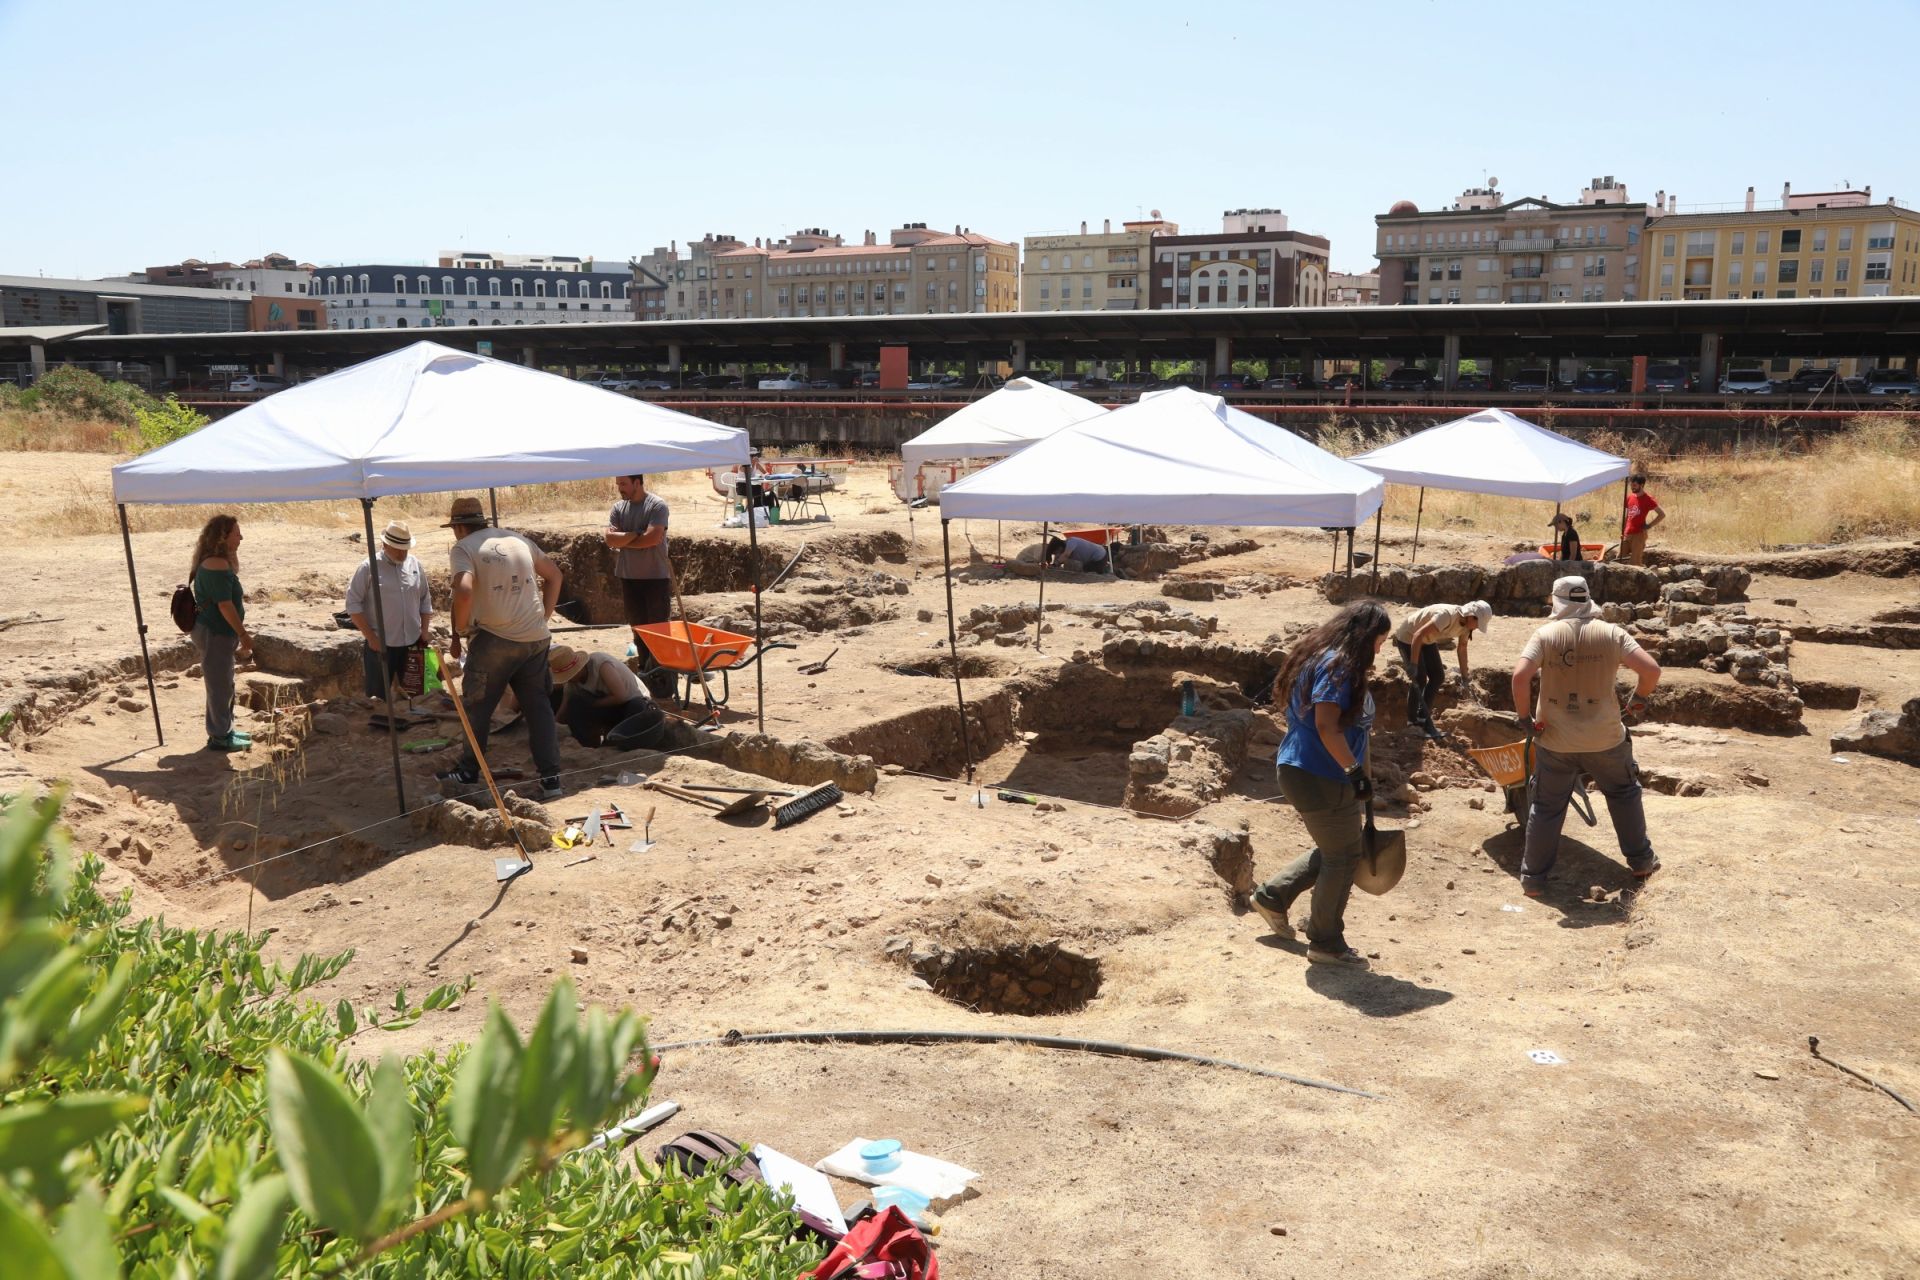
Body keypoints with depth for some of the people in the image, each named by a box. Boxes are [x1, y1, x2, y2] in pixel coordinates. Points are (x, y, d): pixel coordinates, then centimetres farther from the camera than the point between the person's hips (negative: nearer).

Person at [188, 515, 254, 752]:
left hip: (216, 631, 10)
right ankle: (220, 737, 9)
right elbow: (225, 605, -22)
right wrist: (244, 634, -16)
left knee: (224, 684, 19)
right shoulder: (218, 565, -21)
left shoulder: (211, 562, 12)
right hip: (215, 634, -10)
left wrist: (239, 633, 20)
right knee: (220, 686, 0)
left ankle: (224, 729, 30)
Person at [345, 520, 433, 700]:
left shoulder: (415, 565, 6)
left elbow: (425, 600, 15)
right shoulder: (368, 567, -7)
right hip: (380, 645, -4)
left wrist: (424, 631, 7)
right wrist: (370, 637, -12)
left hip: (412, 644, 4)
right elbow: (353, 603, -7)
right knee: (379, 698, 2)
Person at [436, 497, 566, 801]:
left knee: (476, 707, 13)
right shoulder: (517, 539, 13)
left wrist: (458, 633, -8)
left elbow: (464, 591, -21)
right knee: (538, 707, 11)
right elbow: (554, 574, 20)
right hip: (536, 639, 5)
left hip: (495, 639, -5)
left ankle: (469, 772, 25)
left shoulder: (464, 547, -4)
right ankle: (551, 779, 8)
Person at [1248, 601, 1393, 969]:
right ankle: (1326, 942, 13)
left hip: (1303, 770, 10)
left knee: (1331, 850, 21)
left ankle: (1272, 896, 29)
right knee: (1343, 856, 2)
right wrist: (1355, 770, -25)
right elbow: (1326, 726, -27)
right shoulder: (1337, 666, -19)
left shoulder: (1322, 658, 12)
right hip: (1320, 778, -10)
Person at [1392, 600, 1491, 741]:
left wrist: (1464, 678, 10)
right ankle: (1412, 722, 1)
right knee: (1419, 679, -12)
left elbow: (1462, 649, 7)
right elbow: (1418, 636, -38)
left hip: (1427, 639, 9)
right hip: (1408, 637, -9)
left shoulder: (1466, 623, -8)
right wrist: (1413, 665, -38)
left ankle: (1423, 718, 14)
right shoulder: (1447, 615, -36)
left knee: (1438, 677, 4)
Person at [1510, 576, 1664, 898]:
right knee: (1624, 794, 25)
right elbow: (1651, 669, -10)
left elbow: (1520, 676, -19)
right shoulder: (1610, 633, -4)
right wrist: (1639, 698, 9)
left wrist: (1526, 716, -6)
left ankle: (1533, 878, 15)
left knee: (1546, 808, 11)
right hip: (1605, 739, 1)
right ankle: (1641, 860, 35)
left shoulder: (1546, 634, -7)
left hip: (1555, 741, 0)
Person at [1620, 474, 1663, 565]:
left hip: (1639, 534, -7)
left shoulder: (1647, 499, -9)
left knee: (1635, 563, -5)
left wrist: (1649, 526, -11)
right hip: (1627, 534, 7)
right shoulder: (1630, 497, 10)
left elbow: (1662, 515, -9)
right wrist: (1622, 531, 11)